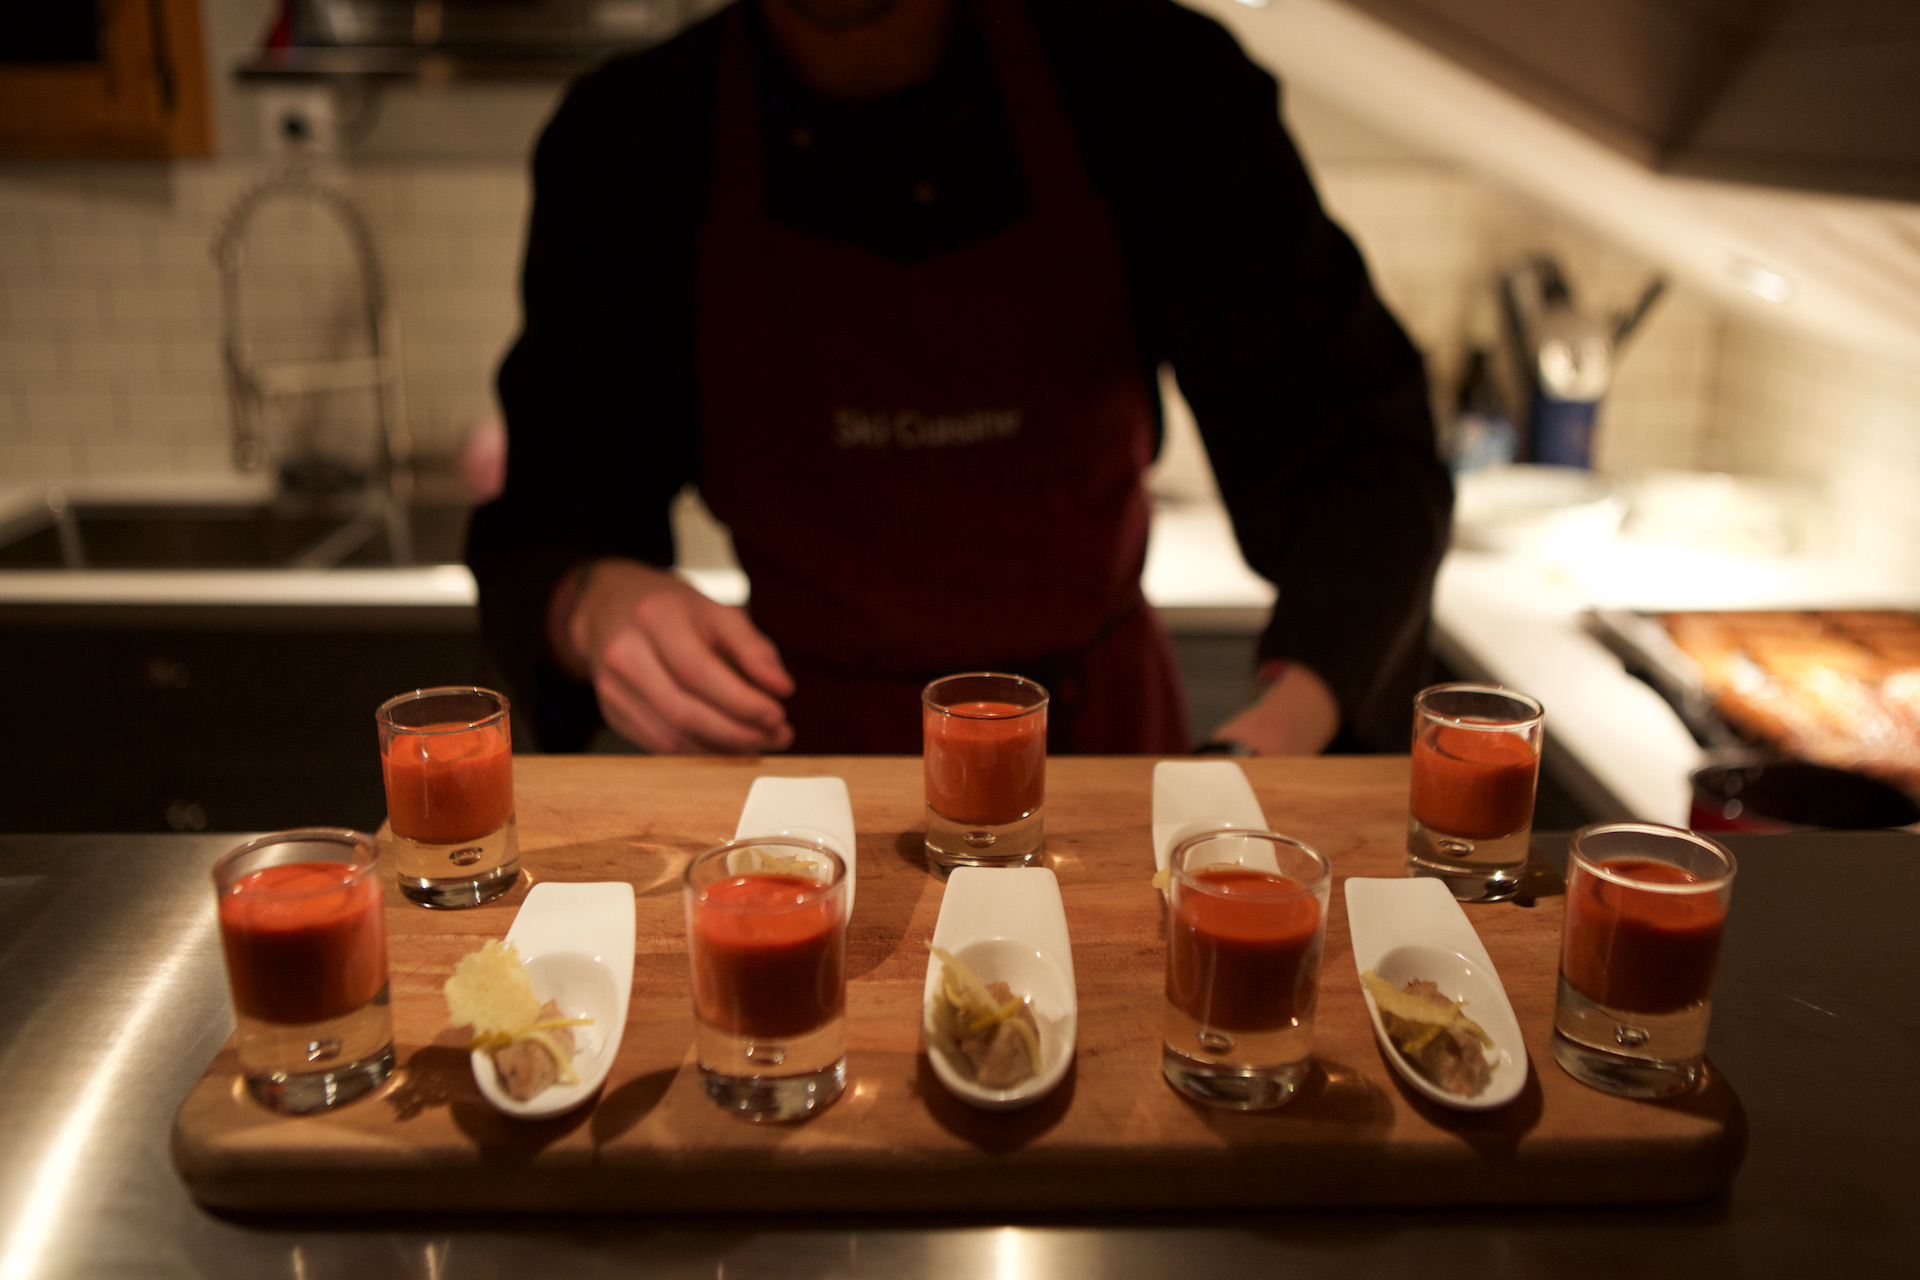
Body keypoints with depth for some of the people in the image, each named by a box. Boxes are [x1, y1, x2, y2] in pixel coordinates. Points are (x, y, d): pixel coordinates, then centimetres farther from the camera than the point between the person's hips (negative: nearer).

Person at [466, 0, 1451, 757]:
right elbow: (544, 540, -5)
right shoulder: (623, 146, -8)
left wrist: (1277, 738, -28)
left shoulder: (1156, 81, -11)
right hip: (811, 748, 1)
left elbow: (1364, 466, -10)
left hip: (1105, 743, 0)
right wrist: (594, 604, -29)